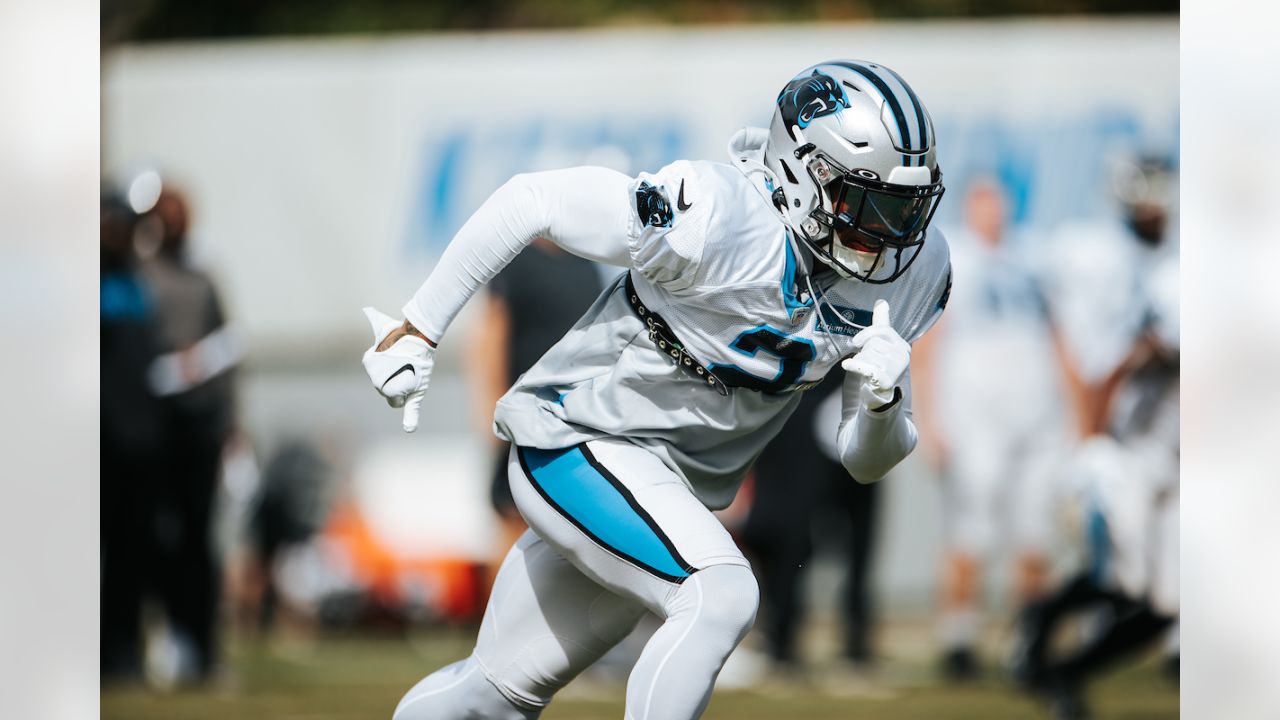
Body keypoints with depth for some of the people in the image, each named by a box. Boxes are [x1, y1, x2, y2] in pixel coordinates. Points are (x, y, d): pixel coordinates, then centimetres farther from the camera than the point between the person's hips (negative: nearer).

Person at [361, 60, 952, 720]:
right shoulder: (715, 219, -28)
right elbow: (530, 201, -18)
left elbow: (865, 462, 1)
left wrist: (883, 400, -23)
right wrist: (417, 331, -14)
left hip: (675, 489, 7)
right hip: (576, 443, -7)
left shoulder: (909, 272, -7)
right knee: (720, 596, -29)